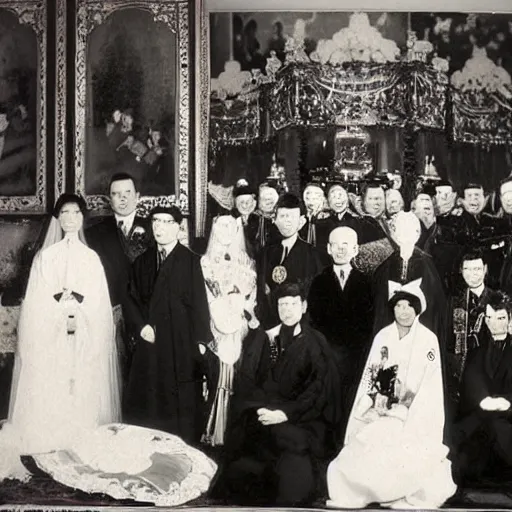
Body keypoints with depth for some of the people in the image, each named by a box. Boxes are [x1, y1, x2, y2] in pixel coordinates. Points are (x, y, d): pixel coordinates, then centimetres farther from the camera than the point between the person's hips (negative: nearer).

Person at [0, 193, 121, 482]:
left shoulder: (92, 258, 10)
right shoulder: (46, 257, 4)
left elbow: (98, 301, 5)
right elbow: (38, 300, -2)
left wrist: (78, 316, -10)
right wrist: (62, 315, -14)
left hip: (88, 341, 2)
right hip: (49, 338, -2)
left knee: (86, 393, -1)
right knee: (49, 393, -5)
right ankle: (50, 454, -2)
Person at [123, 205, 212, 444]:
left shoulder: (190, 260, -5)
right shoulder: (143, 261, 11)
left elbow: (199, 302, -6)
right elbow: (132, 298, 14)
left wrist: (200, 341, -9)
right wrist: (141, 324, -2)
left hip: (182, 344, -4)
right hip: (150, 342, 4)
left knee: (183, 404, 0)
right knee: (148, 403, 5)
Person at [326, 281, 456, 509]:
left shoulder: (428, 340, -4)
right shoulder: (382, 336, 6)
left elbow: (430, 386, -8)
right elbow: (369, 379, 6)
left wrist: (406, 414, -15)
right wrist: (367, 408, -6)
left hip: (414, 417, -3)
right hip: (380, 414, 3)